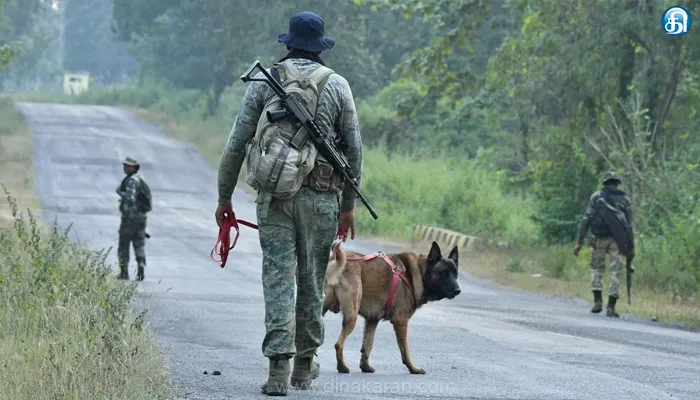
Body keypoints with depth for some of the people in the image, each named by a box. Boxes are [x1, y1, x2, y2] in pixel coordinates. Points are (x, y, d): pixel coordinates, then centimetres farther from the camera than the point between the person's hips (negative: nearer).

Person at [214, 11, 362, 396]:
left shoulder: (264, 82, 4)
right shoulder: (337, 86, 4)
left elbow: (236, 145, 2)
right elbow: (353, 149, 5)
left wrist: (224, 197, 10)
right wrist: (348, 204, 14)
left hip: (274, 193, 0)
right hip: (322, 196, 0)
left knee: (278, 278, -2)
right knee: (312, 281, 11)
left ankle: (279, 365, -13)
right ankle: (305, 363, 20)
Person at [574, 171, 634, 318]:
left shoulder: (596, 196, 5)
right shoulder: (625, 199, 7)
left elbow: (586, 219, -1)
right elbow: (629, 224, 2)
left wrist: (580, 241, -1)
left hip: (600, 238, 0)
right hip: (618, 240, 0)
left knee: (596, 269, 17)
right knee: (615, 273, 2)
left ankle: (597, 301, 4)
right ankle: (611, 307, -3)